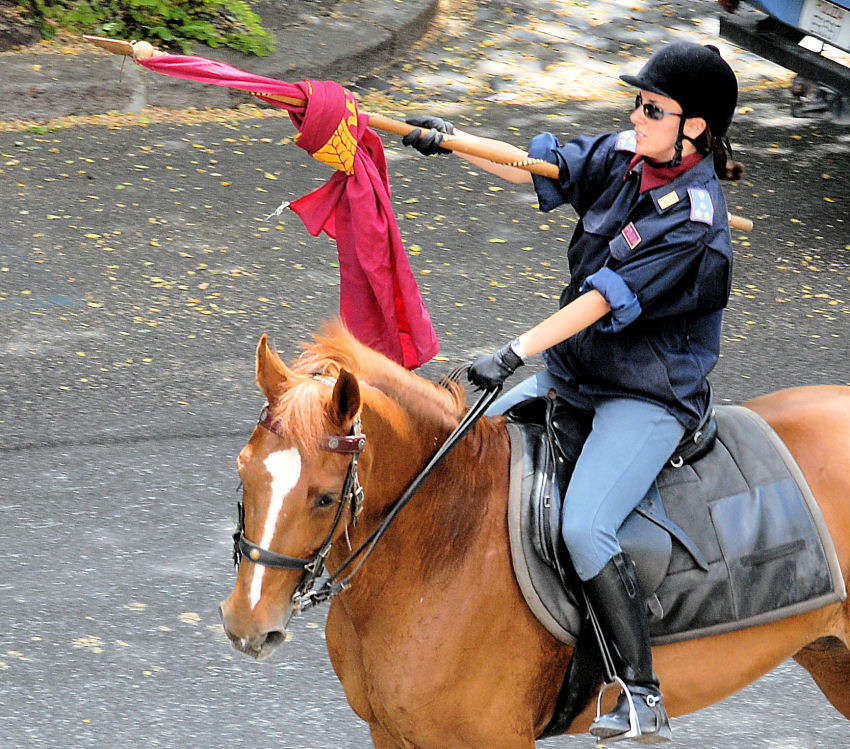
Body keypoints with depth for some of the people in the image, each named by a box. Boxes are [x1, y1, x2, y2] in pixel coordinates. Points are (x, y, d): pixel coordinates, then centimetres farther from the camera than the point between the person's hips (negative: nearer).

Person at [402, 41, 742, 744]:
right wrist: (453, 141, -9)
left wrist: (516, 353, -31)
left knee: (584, 528, -27)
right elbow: (536, 165, 4)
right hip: (571, 377, 9)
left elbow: (607, 298, -27)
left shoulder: (695, 226, -23)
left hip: (650, 399, -9)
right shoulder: (623, 156, 0)